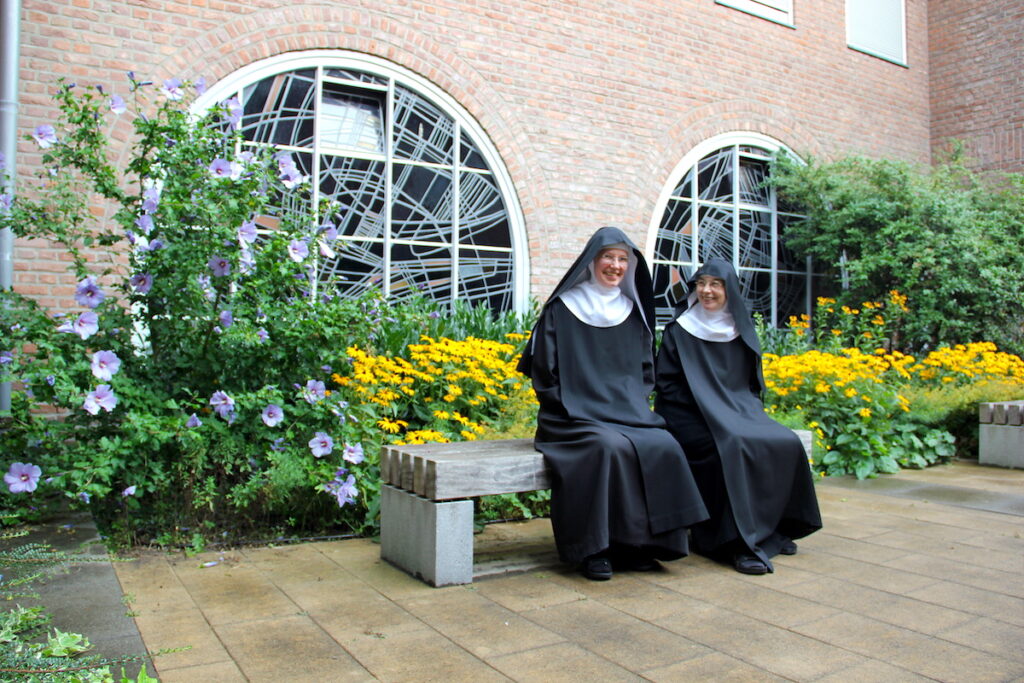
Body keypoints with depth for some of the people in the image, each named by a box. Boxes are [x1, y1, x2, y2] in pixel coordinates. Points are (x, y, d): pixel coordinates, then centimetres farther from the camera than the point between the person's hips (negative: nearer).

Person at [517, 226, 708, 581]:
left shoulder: (634, 313, 14)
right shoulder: (561, 310, 1)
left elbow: (645, 371, 20)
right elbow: (544, 372, 0)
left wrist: (636, 405, 3)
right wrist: (572, 409, -9)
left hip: (628, 414, 4)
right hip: (576, 417, -4)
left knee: (663, 446, -24)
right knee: (610, 447, -33)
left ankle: (640, 544, -10)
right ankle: (593, 549, -20)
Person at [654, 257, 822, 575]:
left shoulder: (742, 332, 14)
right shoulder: (679, 332, 1)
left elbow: (754, 383, 19)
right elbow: (666, 385, -5)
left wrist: (748, 412, -1)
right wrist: (713, 412, -13)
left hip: (739, 414, 5)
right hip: (692, 418, -5)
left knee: (786, 443, -18)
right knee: (732, 446, -32)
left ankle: (774, 528, -4)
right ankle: (738, 543, -26)